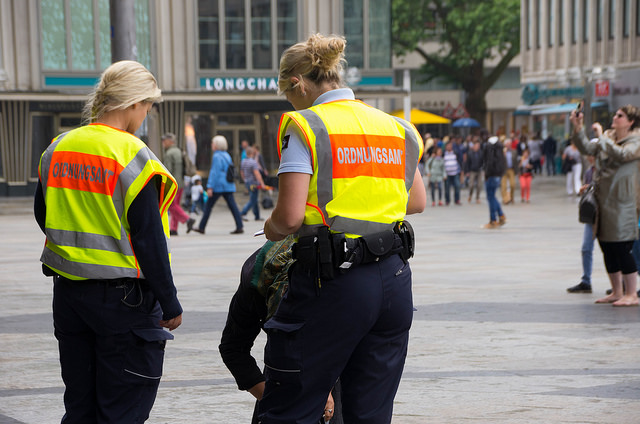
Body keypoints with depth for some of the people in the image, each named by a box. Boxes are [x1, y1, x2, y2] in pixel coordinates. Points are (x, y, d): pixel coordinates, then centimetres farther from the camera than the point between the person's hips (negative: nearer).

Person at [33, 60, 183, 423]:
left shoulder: (57, 149, 6)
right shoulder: (133, 155, -15)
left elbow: (43, 216, 16)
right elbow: (149, 239, -16)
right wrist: (169, 304, -9)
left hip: (68, 290, 6)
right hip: (122, 296, -6)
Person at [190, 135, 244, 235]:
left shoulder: (217, 156, -11)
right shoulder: (227, 155, 15)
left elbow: (214, 172, -16)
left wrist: (210, 187, -17)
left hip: (218, 186, -7)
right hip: (229, 186, 7)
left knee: (208, 206, 4)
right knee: (232, 206, 1)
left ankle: (201, 227, 10)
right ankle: (240, 227, -8)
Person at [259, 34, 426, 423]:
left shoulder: (305, 126, -6)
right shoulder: (396, 128, 13)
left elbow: (290, 216, -14)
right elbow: (418, 202, 24)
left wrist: (271, 229, 7)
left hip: (334, 282, -6)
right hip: (395, 279, 6)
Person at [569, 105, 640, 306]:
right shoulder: (608, 136, 13)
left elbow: (621, 154, -23)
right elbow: (587, 149, 5)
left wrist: (601, 136, -15)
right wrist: (578, 129, -6)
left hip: (621, 201, -7)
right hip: (602, 198, 7)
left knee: (621, 248, -8)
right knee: (607, 249, 11)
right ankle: (617, 292, 21)